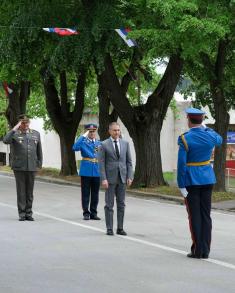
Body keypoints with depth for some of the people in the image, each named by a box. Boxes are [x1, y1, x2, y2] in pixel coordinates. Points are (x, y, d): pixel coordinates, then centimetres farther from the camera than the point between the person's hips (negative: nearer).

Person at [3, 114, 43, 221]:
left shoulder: (36, 134, 12)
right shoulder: (15, 134, 1)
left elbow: (39, 150, 16)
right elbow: (5, 140, -20)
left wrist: (39, 163, 10)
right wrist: (14, 129, -18)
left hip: (32, 167, 3)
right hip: (19, 167, -3)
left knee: (30, 191, 6)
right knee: (21, 190, 0)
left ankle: (28, 213, 12)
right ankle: (22, 213, 5)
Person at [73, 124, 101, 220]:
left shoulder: (99, 143, 11)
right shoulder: (83, 142, -1)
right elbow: (75, 148, -21)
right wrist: (83, 136, -21)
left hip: (96, 171, 3)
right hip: (86, 171, -3)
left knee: (95, 193, 7)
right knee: (85, 193, 0)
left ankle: (93, 213, 14)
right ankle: (86, 213, 6)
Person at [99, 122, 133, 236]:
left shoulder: (125, 144, 8)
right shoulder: (104, 145, -2)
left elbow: (129, 161, 9)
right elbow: (101, 163, -4)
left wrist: (130, 176, -1)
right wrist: (103, 179, -13)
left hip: (122, 178, 3)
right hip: (110, 178, -3)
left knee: (121, 204, 5)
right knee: (109, 204, -1)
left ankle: (120, 228, 10)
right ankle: (109, 229, 3)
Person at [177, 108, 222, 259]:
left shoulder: (185, 139, -13)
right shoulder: (210, 136, -2)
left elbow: (181, 164, -15)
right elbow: (219, 140, 24)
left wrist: (181, 185, -10)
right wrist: (205, 128, 30)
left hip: (191, 180, -4)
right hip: (207, 179, 4)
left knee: (195, 216, 2)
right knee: (206, 215, 7)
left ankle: (197, 250, 2)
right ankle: (205, 250, 7)